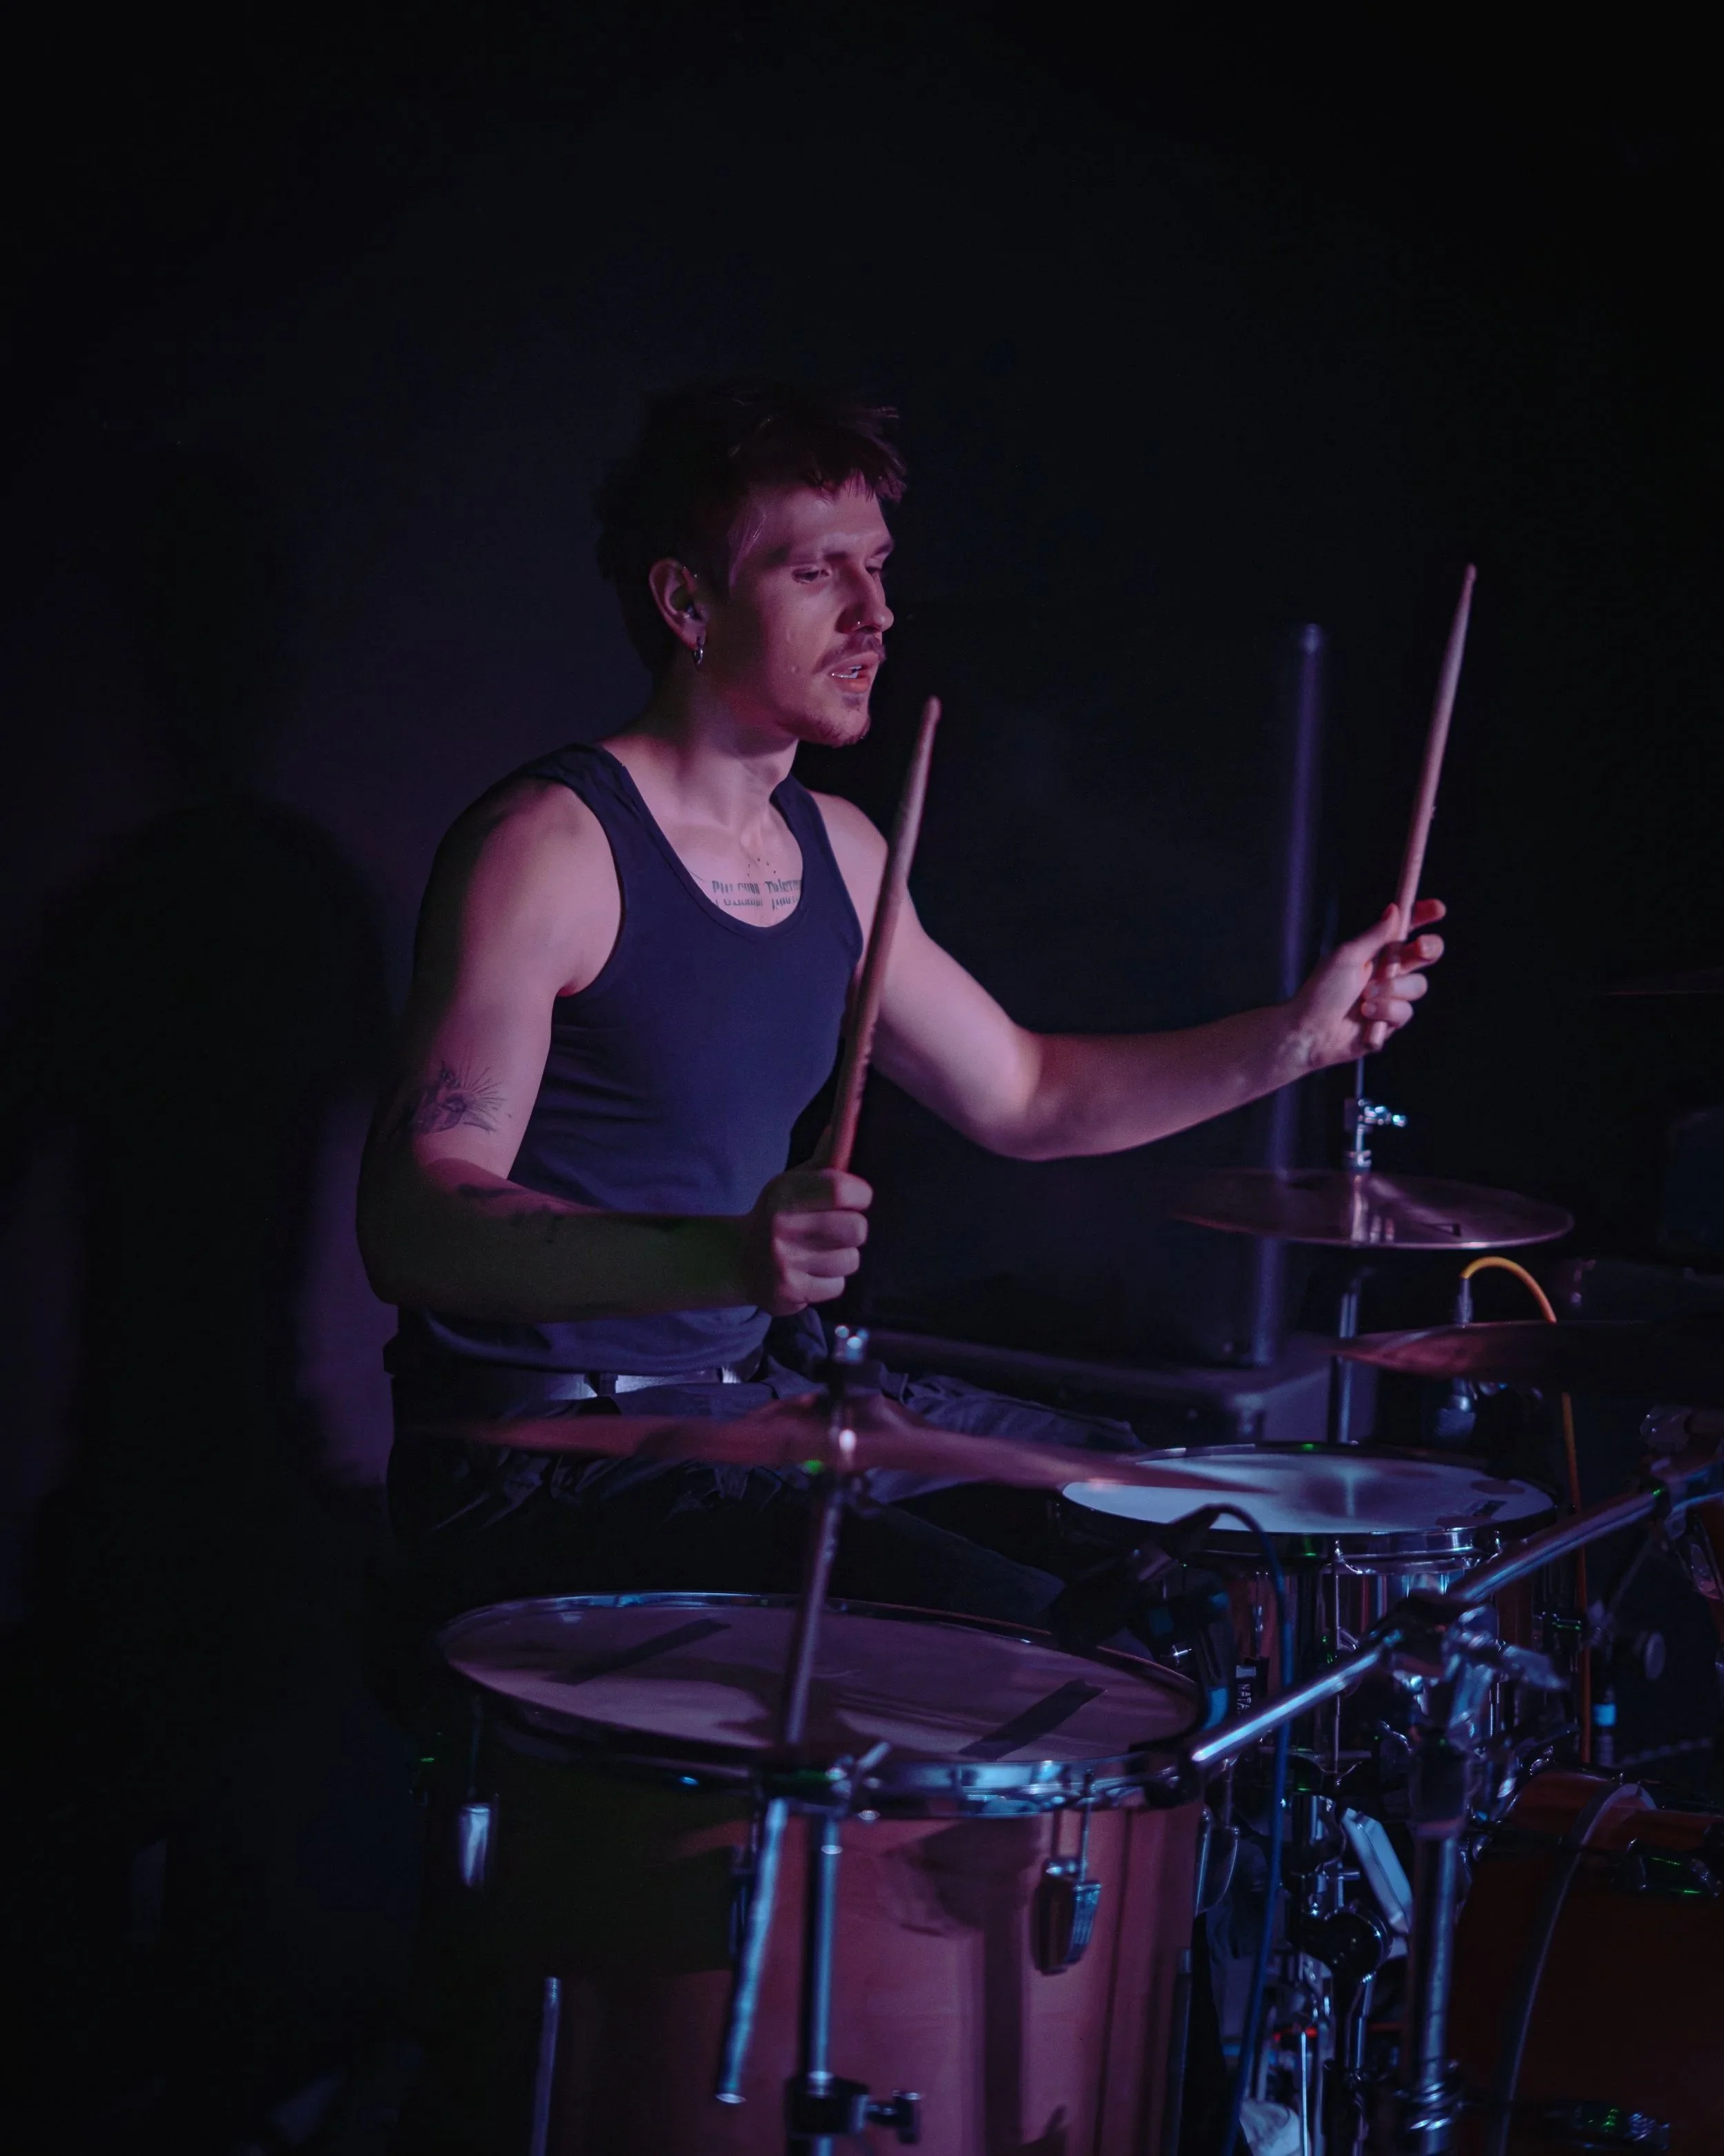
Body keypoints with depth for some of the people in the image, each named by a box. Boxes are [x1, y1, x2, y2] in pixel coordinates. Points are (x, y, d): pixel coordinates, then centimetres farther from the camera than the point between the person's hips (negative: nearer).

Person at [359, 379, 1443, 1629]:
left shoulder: (832, 847, 9)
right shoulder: (548, 847, -18)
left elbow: (1018, 1096, 19)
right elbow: (412, 1226, -26)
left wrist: (1295, 1037, 5)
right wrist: (726, 1256, -41)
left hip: (765, 1390, 9)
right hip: (553, 1452, -9)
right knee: (1005, 1626, -24)